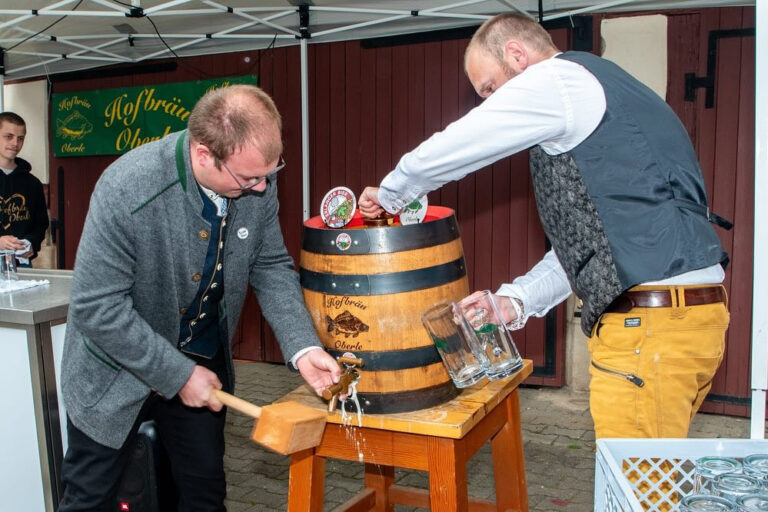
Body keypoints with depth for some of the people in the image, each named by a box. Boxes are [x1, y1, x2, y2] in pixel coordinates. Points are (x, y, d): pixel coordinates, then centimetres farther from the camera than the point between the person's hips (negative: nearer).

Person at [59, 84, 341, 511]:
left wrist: (303, 347, -17)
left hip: (203, 360, 4)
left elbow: (271, 267, -4)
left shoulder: (257, 179, -16)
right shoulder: (127, 188, -31)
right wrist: (178, 375, -21)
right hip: (119, 364, -4)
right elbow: (96, 307, -25)